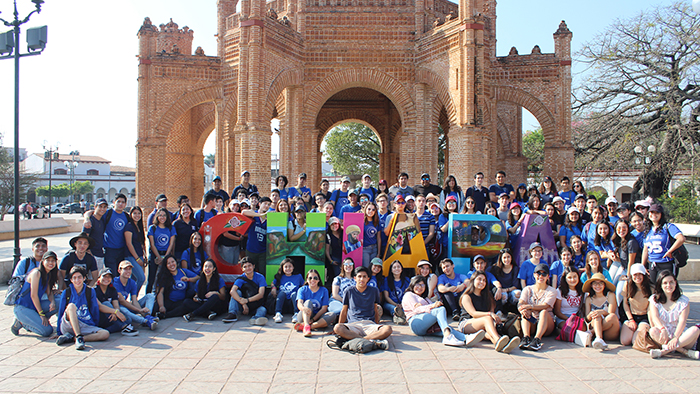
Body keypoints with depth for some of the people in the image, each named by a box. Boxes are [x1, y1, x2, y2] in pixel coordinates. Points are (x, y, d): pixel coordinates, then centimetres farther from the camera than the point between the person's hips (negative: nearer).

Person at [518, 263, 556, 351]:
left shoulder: (552, 291, 6)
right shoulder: (528, 289, 12)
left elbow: (545, 306, -13)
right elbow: (520, 304, -5)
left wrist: (530, 306, -30)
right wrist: (523, 310, -31)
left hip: (546, 324, -1)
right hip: (531, 323, 2)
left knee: (544, 312, -31)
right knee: (525, 312, -27)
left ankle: (537, 339, -49)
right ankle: (526, 337, -49)